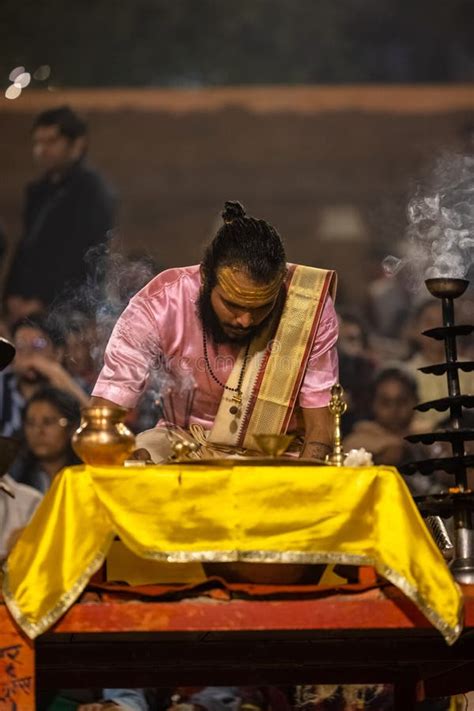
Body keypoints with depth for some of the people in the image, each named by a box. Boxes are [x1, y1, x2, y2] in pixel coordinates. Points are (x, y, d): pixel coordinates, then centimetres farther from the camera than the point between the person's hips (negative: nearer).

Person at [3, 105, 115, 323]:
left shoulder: (93, 193, -6)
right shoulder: (38, 192, 18)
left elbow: (88, 260, -13)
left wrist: (44, 304, -15)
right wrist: (12, 296, 5)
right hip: (29, 312, 7)